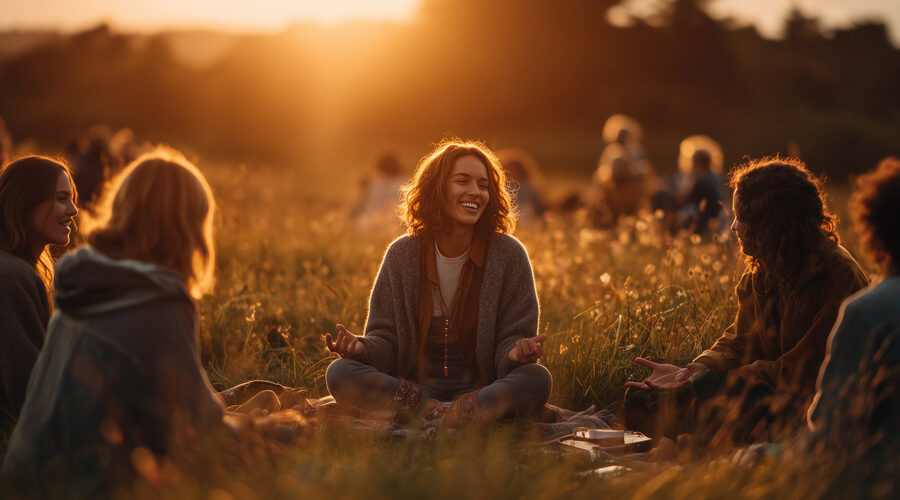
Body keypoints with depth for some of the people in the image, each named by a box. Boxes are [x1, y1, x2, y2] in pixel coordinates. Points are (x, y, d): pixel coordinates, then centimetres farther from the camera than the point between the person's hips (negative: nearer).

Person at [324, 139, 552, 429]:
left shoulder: (508, 255, 0)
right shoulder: (403, 254, 3)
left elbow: (513, 336, -1)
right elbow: (385, 337, 4)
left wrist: (516, 352, -25)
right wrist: (362, 348, -19)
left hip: (482, 389, -1)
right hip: (416, 386, 1)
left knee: (537, 379, -33)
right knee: (339, 373, -24)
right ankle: (444, 416, -27)